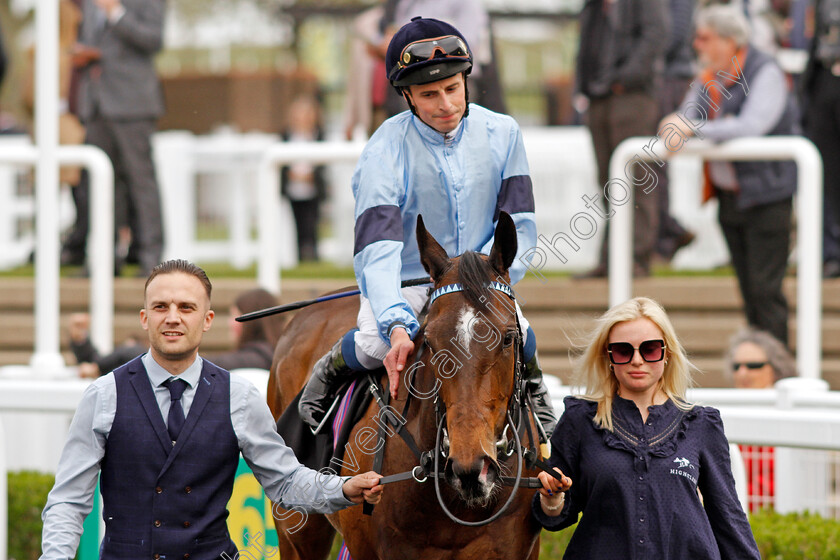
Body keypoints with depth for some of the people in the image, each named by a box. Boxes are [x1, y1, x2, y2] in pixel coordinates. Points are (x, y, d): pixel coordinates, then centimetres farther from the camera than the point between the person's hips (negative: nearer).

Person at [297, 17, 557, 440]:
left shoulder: (501, 134, -4)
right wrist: (397, 327, -44)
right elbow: (377, 251, -28)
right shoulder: (384, 153, -17)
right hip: (405, 283, -2)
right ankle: (331, 371, 5)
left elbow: (520, 225, -1)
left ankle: (533, 386, 10)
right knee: (377, 345, -33)